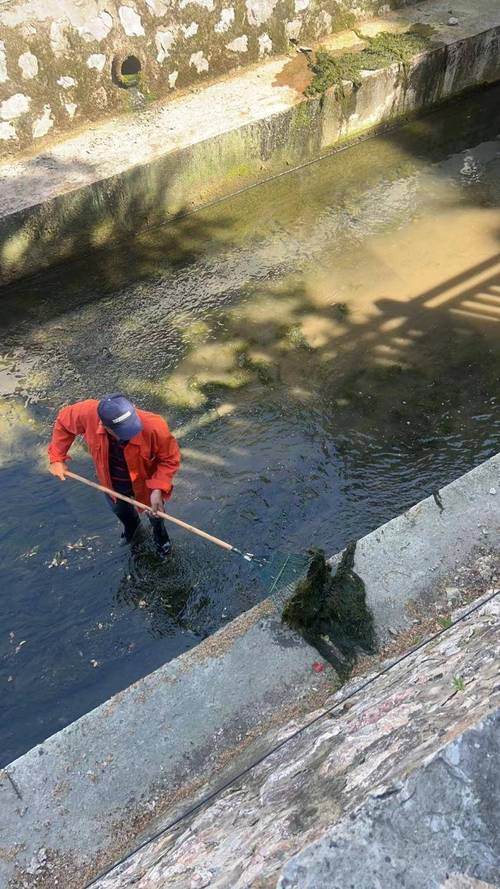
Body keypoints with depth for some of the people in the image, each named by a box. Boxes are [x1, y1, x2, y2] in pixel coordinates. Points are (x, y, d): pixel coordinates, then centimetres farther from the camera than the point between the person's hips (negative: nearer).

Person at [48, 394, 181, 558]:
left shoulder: (154, 426, -43)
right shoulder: (88, 413, -37)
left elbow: (170, 458, -26)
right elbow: (63, 422, -14)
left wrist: (158, 489, -36)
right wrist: (56, 458, -12)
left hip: (144, 482, -2)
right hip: (112, 483, 3)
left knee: (154, 511, 29)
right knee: (119, 509, 34)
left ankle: (159, 532, 67)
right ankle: (131, 525, 72)